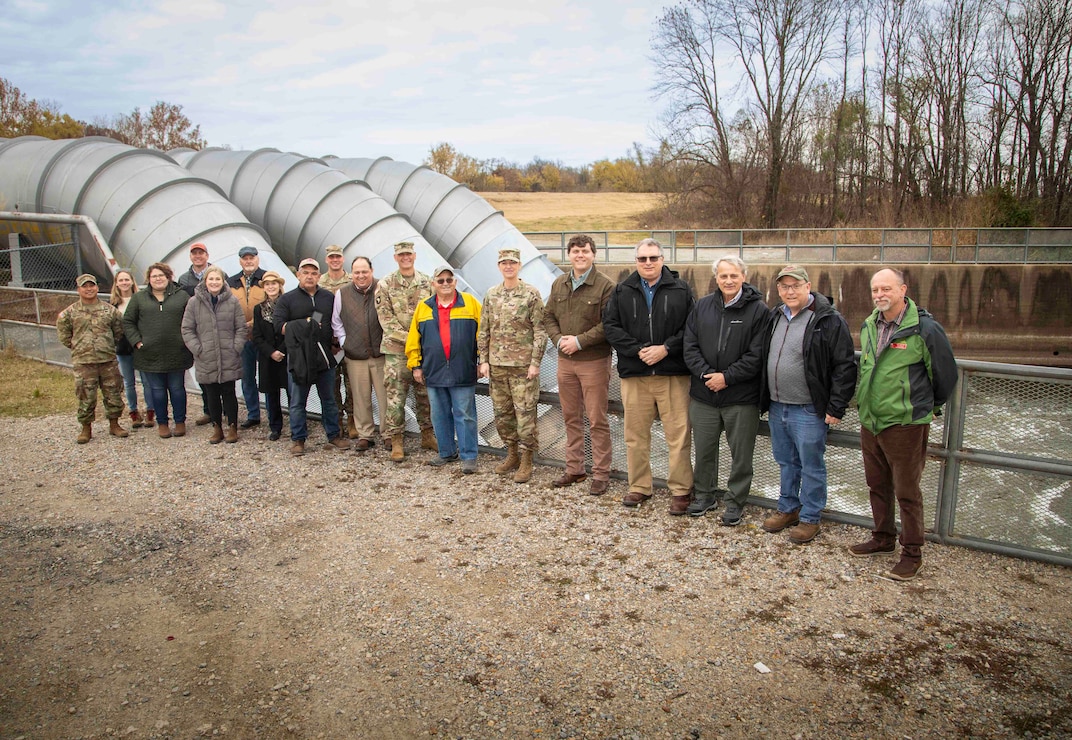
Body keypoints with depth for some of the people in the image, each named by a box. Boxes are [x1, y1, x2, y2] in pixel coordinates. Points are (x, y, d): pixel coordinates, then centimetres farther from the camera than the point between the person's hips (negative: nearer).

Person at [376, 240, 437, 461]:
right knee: (395, 396, -2)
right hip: (396, 350, -3)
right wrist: (408, 338, -13)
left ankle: (427, 435, 23)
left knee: (425, 394, 10)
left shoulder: (427, 283, 8)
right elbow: (385, 319, -5)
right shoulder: (385, 285, 0)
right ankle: (396, 441, 6)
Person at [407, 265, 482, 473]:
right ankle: (447, 452, 26)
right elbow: (414, 339, 11)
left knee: (465, 415, 1)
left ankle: (468, 456, 8)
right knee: (440, 416, 12)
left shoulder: (470, 303, 0)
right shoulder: (423, 308, 8)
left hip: (463, 373, -3)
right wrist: (415, 365, 8)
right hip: (434, 373, 3)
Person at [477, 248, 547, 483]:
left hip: (523, 364, -5)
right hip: (497, 364, 5)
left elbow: (540, 331, -7)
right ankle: (512, 455, 27)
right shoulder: (491, 294, 9)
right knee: (501, 411, 12)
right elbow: (484, 331, 12)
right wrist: (484, 360, 7)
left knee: (525, 412, -2)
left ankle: (526, 461, 8)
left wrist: (535, 362, -12)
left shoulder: (531, 294, -5)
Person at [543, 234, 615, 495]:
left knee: (597, 420, 0)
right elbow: (548, 316, 13)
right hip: (565, 360, 6)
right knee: (571, 417, 14)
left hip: (594, 361, -6)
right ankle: (574, 469, 26)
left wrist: (579, 341, -17)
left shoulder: (605, 285, -9)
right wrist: (559, 339, -5)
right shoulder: (558, 284, 9)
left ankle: (601, 473, 11)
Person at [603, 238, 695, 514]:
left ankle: (681, 490, 12)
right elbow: (611, 326, 1)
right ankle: (639, 487, 23)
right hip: (634, 374, 2)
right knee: (636, 435, 9)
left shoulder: (681, 290, 4)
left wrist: (666, 349, -14)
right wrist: (638, 350, -10)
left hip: (673, 374, -2)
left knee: (678, 435, 0)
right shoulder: (622, 291, 9)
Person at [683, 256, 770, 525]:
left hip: (742, 397, -3)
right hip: (704, 394, 4)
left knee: (741, 453, 7)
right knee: (703, 449, 15)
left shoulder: (758, 310, -6)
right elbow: (690, 346, 3)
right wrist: (706, 374, -11)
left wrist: (726, 377, -15)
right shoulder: (702, 306, 6)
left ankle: (735, 502, 23)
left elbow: (757, 355, -11)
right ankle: (704, 494, 33)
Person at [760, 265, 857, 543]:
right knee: (786, 463, 18)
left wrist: (836, 407, -15)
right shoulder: (775, 317, 10)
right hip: (777, 406, 7)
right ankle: (787, 509, 33)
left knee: (811, 466, 5)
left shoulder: (829, 320, -12)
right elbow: (763, 359, 19)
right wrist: (765, 400, 15)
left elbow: (844, 366, -13)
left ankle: (809, 518, 18)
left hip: (809, 411, -6)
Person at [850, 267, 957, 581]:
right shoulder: (868, 326, 7)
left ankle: (912, 553, 18)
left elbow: (945, 375, -2)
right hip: (869, 422, 6)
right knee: (877, 485, 18)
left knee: (906, 492, 3)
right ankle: (883, 538, 35)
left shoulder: (925, 328, -13)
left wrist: (929, 406, 10)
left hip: (906, 424, -6)